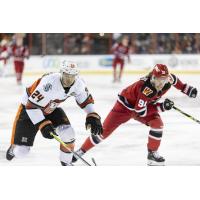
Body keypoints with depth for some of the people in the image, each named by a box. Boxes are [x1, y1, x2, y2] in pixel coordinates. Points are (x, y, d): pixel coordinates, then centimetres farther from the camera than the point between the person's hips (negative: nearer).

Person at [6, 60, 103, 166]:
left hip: (52, 108, 5)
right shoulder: (50, 83, -41)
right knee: (22, 150, -6)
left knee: (68, 133, -16)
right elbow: (32, 106, -37)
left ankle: (66, 163, 9)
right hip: (29, 109, -5)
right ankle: (14, 148, 34)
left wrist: (93, 116, -16)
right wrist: (43, 124, -41)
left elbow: (86, 99, -2)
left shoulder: (78, 83, -20)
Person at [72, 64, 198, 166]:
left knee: (158, 124, -20)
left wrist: (187, 89, 2)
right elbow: (140, 112, -36)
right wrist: (161, 107, -38)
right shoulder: (146, 88, -41)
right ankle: (81, 151, 9)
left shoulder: (168, 79, -22)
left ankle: (152, 153, -2)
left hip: (145, 105, 6)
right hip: (126, 105, -6)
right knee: (104, 131, -6)